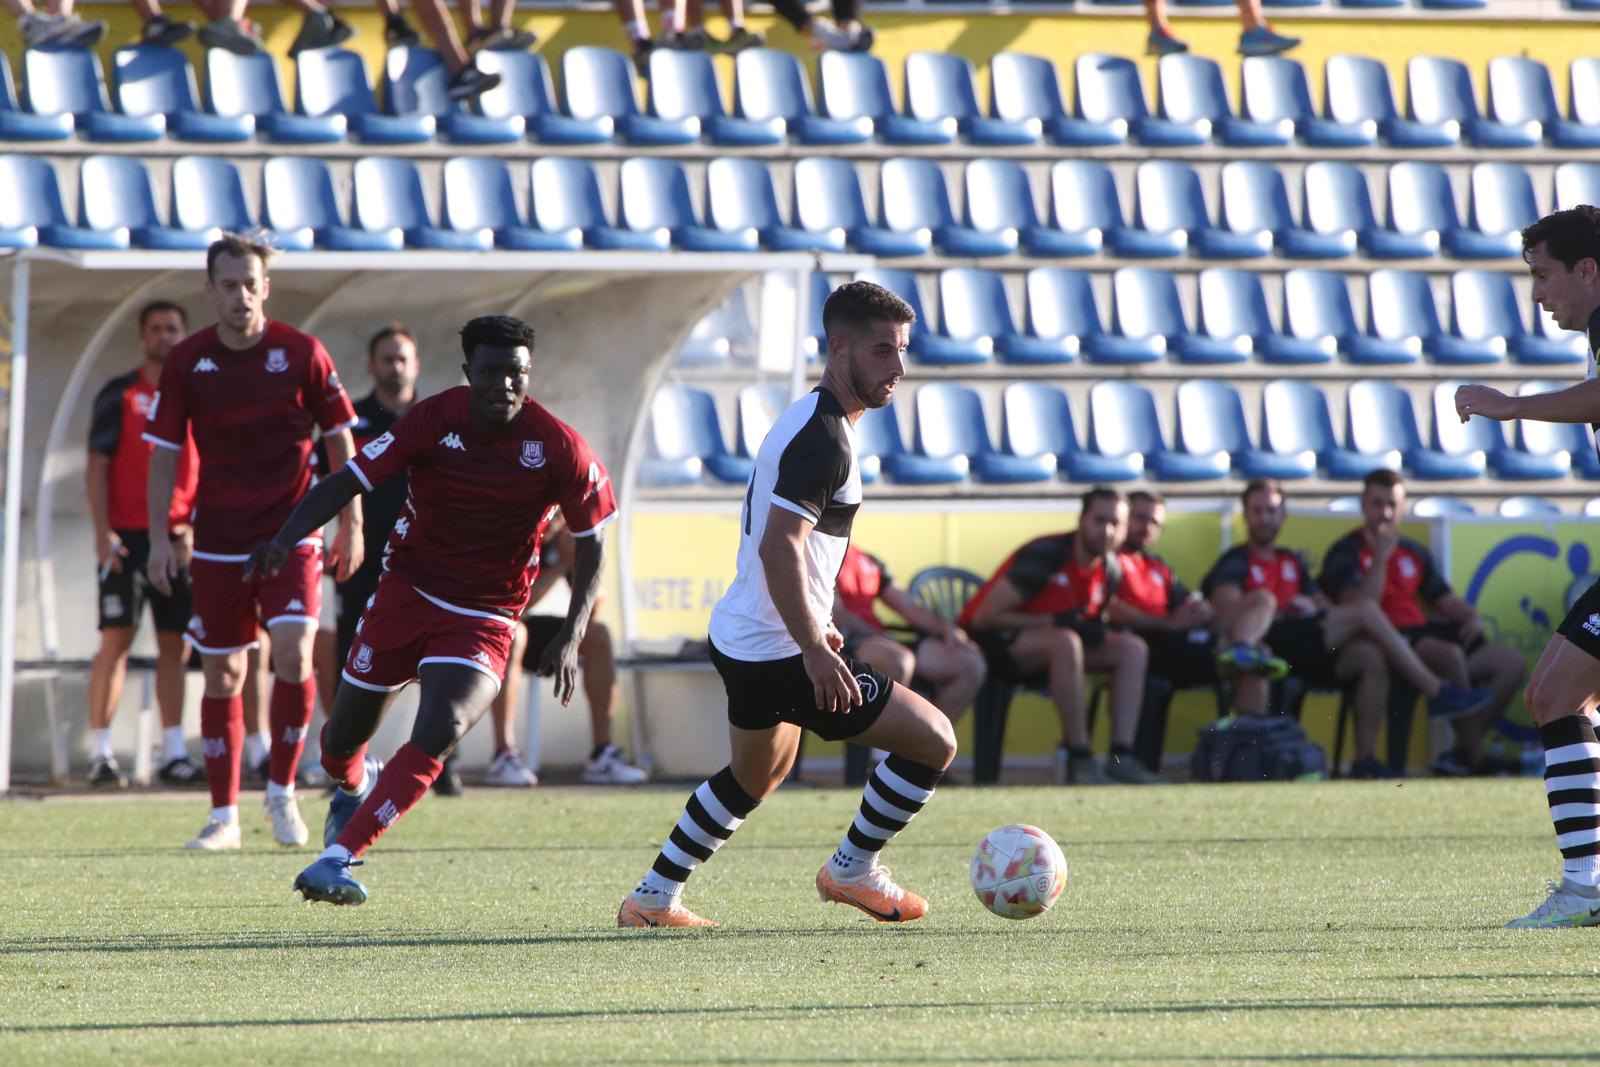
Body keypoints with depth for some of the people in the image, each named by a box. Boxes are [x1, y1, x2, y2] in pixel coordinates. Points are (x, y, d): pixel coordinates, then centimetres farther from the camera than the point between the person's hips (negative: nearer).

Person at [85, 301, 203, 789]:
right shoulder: (119, 396, 2)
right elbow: (97, 466, -1)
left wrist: (195, 528, -3)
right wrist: (103, 531, -11)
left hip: (181, 541, 4)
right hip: (127, 537, -4)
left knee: (176, 645, 4)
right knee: (116, 640, -8)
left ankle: (174, 753, 9)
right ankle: (100, 753, -6)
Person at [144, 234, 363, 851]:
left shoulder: (302, 354, -4)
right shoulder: (187, 361, 0)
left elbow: (339, 442, 5)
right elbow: (164, 454, 5)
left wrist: (351, 527, 3)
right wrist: (159, 539, -1)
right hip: (218, 540, 2)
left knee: (294, 654, -18)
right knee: (222, 676, 3)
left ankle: (282, 792, 1)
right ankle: (224, 815, 12)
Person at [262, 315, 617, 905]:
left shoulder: (560, 449, -12)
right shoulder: (433, 420, -11)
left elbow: (591, 542, -1)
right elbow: (346, 482, -11)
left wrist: (570, 639, -10)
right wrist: (285, 539, -27)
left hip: (483, 620, -2)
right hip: (406, 590, 2)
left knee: (439, 733, -25)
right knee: (344, 737, 9)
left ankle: (338, 856, -23)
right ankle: (352, 787, 49)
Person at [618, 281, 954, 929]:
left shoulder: (808, 421, 12)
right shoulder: (821, 439, -21)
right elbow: (780, 547, -29)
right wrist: (814, 649, -32)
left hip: (741, 635, 11)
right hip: (778, 653, -11)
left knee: (756, 776, 32)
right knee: (934, 741, -7)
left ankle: (652, 899, 37)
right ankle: (853, 869, 9)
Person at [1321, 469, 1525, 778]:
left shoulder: (1413, 553, 23)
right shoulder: (1346, 553, 0)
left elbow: (1445, 600, 27)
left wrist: (1472, 618, 5)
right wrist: (1381, 558, -15)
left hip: (1422, 633, 8)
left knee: (1511, 661, -7)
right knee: (1451, 655, -37)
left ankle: (1463, 753, -11)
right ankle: (1475, 754, -28)